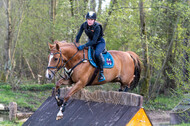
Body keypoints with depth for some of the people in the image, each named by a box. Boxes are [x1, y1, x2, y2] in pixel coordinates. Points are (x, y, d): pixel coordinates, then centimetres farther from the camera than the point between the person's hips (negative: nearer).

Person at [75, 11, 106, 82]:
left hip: (100, 42, -7)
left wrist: (84, 46, -44)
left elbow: (94, 41, -36)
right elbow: (78, 35, -7)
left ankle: (101, 72, -24)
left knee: (97, 53, -33)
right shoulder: (84, 25, -15)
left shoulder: (97, 27, -31)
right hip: (90, 42, 7)